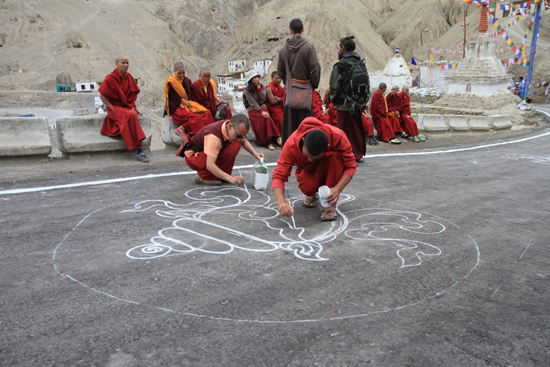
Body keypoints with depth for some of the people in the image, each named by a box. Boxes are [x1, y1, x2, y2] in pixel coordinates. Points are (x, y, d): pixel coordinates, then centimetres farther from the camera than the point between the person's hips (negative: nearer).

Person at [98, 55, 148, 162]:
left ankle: (140, 152, -33)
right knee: (131, 115, -33)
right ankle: (139, 151, -34)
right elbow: (102, 96, -5)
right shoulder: (110, 79, -8)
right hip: (115, 107, -4)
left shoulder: (128, 76, 8)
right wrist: (112, 108, -12)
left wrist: (134, 107, 8)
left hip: (128, 106, 4)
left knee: (133, 115, -31)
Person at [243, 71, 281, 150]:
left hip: (263, 107, 3)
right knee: (265, 119, -30)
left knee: (268, 119, -29)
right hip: (253, 110, -3)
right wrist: (261, 111, -19)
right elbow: (253, 103, -11)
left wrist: (259, 86, -14)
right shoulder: (246, 90, -5)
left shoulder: (262, 86, 6)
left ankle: (270, 141, -27)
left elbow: (263, 97, -9)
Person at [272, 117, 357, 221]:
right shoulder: (292, 144, -32)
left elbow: (351, 166, -25)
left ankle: (331, 205, -26)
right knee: (307, 187, -34)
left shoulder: (338, 136, -33)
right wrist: (281, 202, -49)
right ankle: (311, 195, 7)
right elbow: (278, 175, -33)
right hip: (309, 171, 1)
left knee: (334, 156, -35)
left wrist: (338, 189, -41)